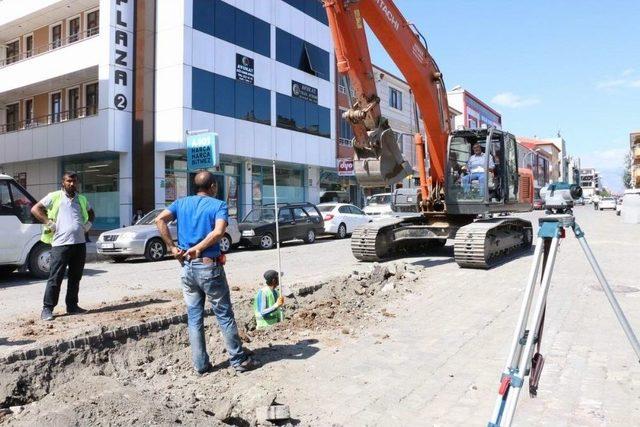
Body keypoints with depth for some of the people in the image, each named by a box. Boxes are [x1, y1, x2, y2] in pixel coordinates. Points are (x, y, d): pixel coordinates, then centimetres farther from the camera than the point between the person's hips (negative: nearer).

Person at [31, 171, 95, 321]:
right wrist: (49, 223, -9)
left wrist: (88, 223, 13)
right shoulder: (54, 196, 3)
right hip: (61, 244, -5)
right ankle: (47, 309, 4)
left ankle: (72, 306, 21)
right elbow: (35, 209, -1)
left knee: (75, 278, 11)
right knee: (55, 278, -4)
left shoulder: (82, 199, 18)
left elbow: (91, 212, 33)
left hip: (80, 243, 5)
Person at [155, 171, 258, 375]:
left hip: (187, 267, 4)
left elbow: (160, 220, -8)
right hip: (210, 267, -4)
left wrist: (172, 247, -6)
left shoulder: (181, 203, 8)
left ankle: (200, 364, 18)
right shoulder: (219, 205, -4)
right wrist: (198, 249, -15)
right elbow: (218, 232, -22)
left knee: (194, 317, 12)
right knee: (224, 315, 6)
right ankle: (238, 360, 15)